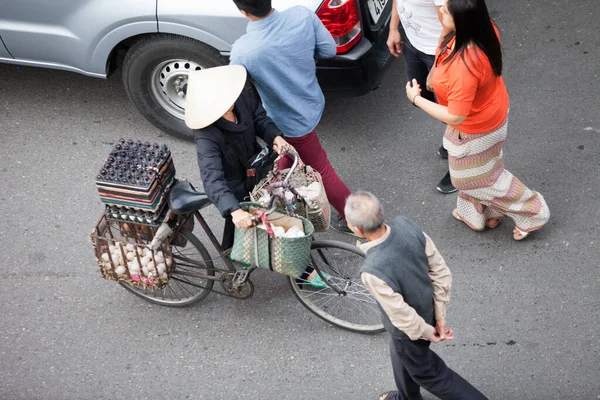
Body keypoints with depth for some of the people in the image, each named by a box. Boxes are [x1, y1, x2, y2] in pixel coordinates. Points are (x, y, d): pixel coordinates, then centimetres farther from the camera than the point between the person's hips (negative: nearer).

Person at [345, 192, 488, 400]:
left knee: (426, 371, 25)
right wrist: (440, 316, -2)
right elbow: (441, 272, -12)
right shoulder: (406, 225, -24)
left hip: (411, 328, -7)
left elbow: (403, 318, -28)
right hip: (428, 310, 7)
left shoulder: (373, 272, -43)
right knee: (401, 354, 35)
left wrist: (427, 333, -7)